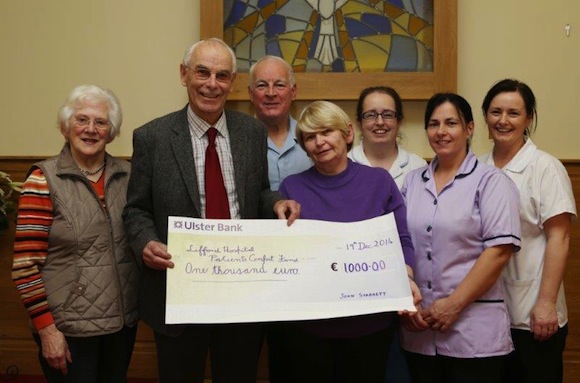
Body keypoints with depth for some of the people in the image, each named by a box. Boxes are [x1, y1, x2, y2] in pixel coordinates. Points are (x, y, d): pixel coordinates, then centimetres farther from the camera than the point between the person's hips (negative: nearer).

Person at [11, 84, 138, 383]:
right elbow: (25, 264, -11)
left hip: (123, 321, 5)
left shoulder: (127, 175, 3)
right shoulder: (44, 181, -9)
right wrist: (46, 329, -13)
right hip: (69, 328, -4)